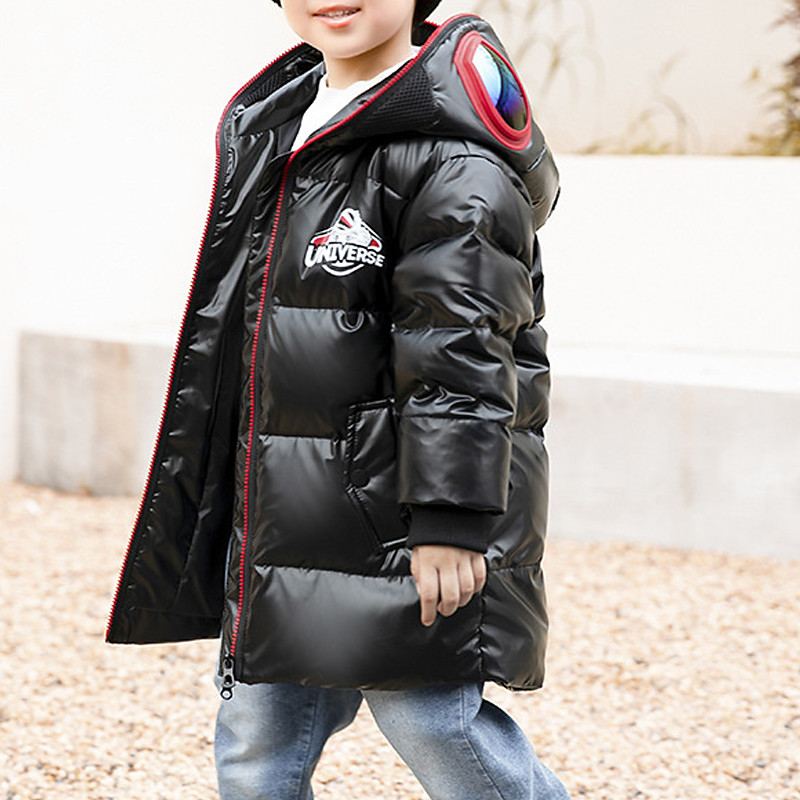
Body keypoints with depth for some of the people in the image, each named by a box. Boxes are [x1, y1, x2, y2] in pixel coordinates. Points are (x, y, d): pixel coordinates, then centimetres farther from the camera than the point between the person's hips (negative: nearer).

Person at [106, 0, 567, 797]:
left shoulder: (449, 152, -13)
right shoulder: (271, 127, 13)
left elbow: (460, 349, -18)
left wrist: (451, 516, -21)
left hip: (402, 512, -8)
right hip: (282, 508, 8)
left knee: (429, 717, -5)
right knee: (256, 736, 10)